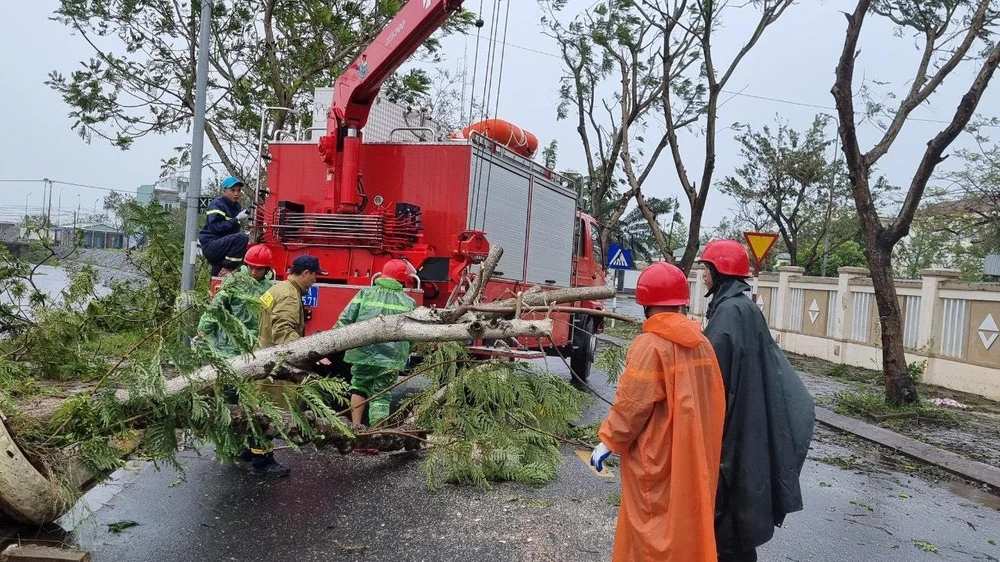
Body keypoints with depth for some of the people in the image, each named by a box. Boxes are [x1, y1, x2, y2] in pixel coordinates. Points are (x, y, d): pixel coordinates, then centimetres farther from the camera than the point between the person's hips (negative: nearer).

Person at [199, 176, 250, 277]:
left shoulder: (237, 206, 13)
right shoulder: (217, 204, -11)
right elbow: (216, 227, -23)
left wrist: (243, 219, -1)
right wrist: (237, 219, -23)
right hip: (210, 245, -9)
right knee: (242, 237, -29)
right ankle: (227, 268, -21)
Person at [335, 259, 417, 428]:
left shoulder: (365, 293, 5)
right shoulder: (409, 302, 7)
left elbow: (345, 320, 1)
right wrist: (404, 353, 24)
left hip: (362, 353, 1)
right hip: (391, 358, 0)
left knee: (359, 386, 22)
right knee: (381, 397, 10)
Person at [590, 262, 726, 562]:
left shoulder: (650, 345, -18)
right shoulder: (702, 343, 2)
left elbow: (632, 404, -19)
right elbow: (712, 399, 7)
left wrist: (609, 440, -8)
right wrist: (694, 441, 18)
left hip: (656, 457, -7)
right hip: (692, 454, 7)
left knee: (653, 525, 6)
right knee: (685, 516, 19)